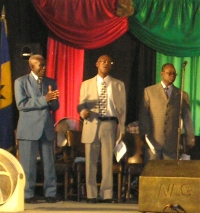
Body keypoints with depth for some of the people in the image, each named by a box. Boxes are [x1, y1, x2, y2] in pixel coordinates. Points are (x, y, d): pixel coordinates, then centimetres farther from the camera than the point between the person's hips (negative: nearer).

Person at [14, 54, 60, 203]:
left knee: (49, 163, 1)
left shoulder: (51, 83, 15)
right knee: (28, 164, -3)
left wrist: (51, 99, -12)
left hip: (47, 128, 4)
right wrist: (44, 100, -15)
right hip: (29, 128, -3)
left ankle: (51, 194, 4)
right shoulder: (21, 82, 3)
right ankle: (28, 195, 2)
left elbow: (55, 106, 12)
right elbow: (21, 104, -9)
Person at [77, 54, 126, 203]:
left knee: (108, 161, -2)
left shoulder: (119, 85, 13)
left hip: (110, 124, 0)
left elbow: (122, 108, 10)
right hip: (92, 124, 0)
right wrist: (83, 112, -14)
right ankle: (92, 194, 5)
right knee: (91, 161, -1)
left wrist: (121, 129, 1)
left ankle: (106, 194, 2)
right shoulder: (86, 84, 13)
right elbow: (81, 106, 10)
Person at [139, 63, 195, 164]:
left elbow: (187, 118, 10)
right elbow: (143, 115, 4)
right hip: (153, 141, -1)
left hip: (172, 143, 1)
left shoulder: (182, 95, 11)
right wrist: (143, 135, -5)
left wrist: (190, 140, 7)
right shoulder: (149, 91, 8)